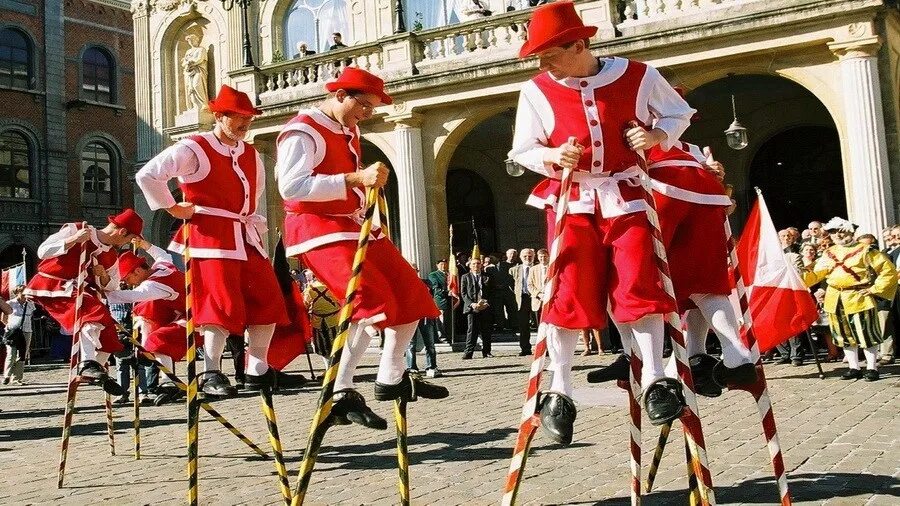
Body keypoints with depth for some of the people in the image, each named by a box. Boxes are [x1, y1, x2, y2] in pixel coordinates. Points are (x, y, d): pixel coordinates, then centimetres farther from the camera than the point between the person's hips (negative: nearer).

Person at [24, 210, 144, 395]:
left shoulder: (111, 256, 7)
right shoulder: (75, 230, -12)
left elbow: (112, 286, 13)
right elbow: (42, 252, -18)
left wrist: (103, 275, -9)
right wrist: (73, 240, -30)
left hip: (78, 291, 8)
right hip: (50, 288, -8)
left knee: (108, 331, 0)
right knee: (93, 311, -31)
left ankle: (96, 373, 14)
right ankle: (88, 364, -38)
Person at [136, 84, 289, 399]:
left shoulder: (251, 155, 16)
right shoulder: (194, 149, -7)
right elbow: (147, 175, -12)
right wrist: (172, 208, -9)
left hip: (246, 237, 8)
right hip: (211, 237, -7)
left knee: (268, 302, 4)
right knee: (222, 304, -12)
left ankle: (258, 371, 14)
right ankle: (211, 374, -2)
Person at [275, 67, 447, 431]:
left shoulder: (349, 131, 16)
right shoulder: (302, 132, -14)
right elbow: (290, 186, -29)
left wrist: (370, 180, 13)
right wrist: (355, 179, -34)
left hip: (355, 226, 10)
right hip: (319, 230, -10)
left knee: (411, 294, 8)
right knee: (373, 300, -27)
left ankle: (391, 379, 20)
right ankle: (341, 393, -19)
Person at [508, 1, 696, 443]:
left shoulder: (638, 76, -4)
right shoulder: (537, 91, -3)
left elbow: (679, 114, 12)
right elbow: (522, 151, 6)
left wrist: (657, 136, -9)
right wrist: (551, 157, -16)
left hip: (626, 196, 0)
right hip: (571, 201, 0)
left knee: (638, 285, -8)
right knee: (568, 292, -4)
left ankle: (655, 379, 5)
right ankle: (559, 391, 7)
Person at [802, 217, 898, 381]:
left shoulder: (864, 251, -5)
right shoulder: (828, 254, 12)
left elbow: (889, 270, -7)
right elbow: (816, 274, 6)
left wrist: (875, 289, -11)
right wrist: (801, 277, -13)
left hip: (858, 299, -5)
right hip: (836, 301, 6)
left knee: (866, 335, -1)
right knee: (845, 336, 11)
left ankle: (872, 368, 10)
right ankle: (854, 368, 21)